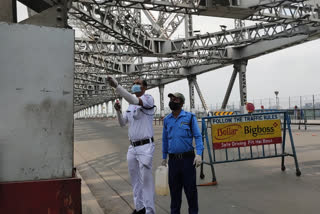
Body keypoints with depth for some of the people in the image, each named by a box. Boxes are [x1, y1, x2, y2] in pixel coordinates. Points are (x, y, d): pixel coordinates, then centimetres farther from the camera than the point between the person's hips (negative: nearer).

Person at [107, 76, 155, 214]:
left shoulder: (148, 99, -8)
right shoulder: (131, 105, 15)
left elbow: (134, 100, -29)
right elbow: (122, 123, 17)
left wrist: (116, 86, -34)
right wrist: (118, 111, -1)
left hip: (145, 146, -8)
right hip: (132, 146, 8)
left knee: (146, 180, -4)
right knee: (135, 179, 13)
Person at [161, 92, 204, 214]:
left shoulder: (190, 117, -1)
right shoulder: (167, 120, 10)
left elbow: (198, 136, -3)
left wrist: (199, 154, -14)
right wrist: (164, 158, 17)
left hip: (188, 158, -3)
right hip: (173, 159, 3)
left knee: (190, 188, 3)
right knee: (174, 189, 10)